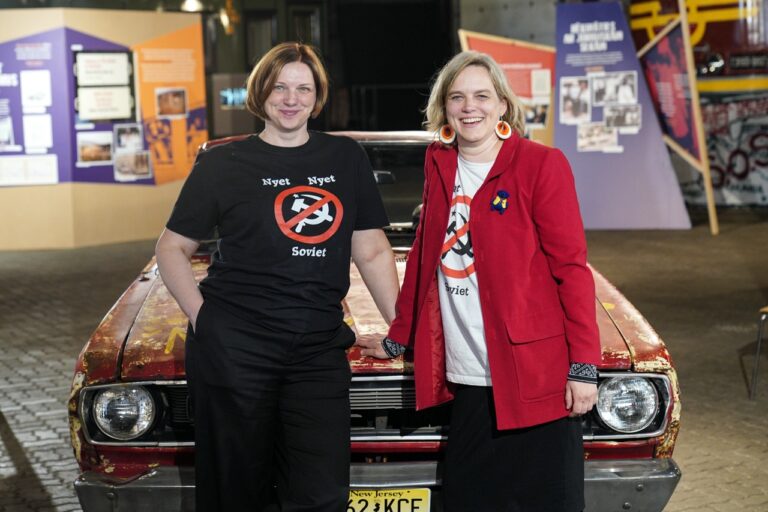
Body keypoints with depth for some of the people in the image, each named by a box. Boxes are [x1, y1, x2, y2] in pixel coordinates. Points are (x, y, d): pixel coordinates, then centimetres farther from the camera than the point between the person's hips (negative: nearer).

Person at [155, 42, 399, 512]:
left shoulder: (346, 159, 10)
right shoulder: (223, 164, 3)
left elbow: (373, 252, 13)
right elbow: (173, 248, 8)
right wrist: (199, 313, -5)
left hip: (319, 349, 2)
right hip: (233, 347, -2)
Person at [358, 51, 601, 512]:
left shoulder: (541, 164, -6)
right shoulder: (439, 166, 11)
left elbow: (572, 267, -8)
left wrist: (584, 365, -13)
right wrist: (398, 339, 23)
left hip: (536, 377, -5)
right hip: (468, 383, 5)